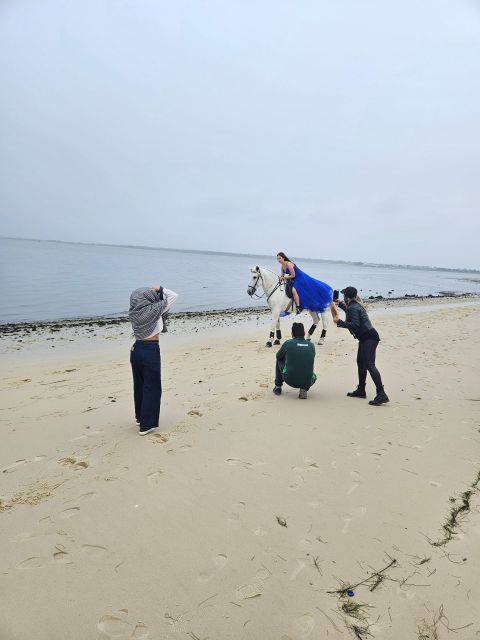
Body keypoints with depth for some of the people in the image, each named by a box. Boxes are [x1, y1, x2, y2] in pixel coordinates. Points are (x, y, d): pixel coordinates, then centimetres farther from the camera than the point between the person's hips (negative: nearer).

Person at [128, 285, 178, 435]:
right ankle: (146, 425, 9)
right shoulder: (154, 310, -15)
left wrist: (151, 291, 15)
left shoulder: (133, 312, 2)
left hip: (136, 349, 7)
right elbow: (174, 296, -7)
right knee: (152, 387, 4)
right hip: (151, 350, -7)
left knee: (139, 385, 21)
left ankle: (140, 417, 37)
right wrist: (159, 289, 4)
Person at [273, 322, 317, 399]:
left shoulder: (288, 343, -3)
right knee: (313, 376, 39)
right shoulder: (311, 345, 6)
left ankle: (278, 387, 29)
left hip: (290, 380, -1)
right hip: (307, 382, 2)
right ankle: (304, 389, 9)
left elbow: (278, 356, 16)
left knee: (279, 360, 25)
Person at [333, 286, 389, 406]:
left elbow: (355, 324, -25)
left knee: (369, 365, -17)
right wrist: (340, 304, 44)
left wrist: (340, 322, -20)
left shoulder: (353, 308, -15)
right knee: (360, 362, 18)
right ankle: (361, 390, 28)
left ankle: (381, 394, -22)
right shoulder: (356, 305, 16)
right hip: (365, 338, 11)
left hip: (368, 337, -11)